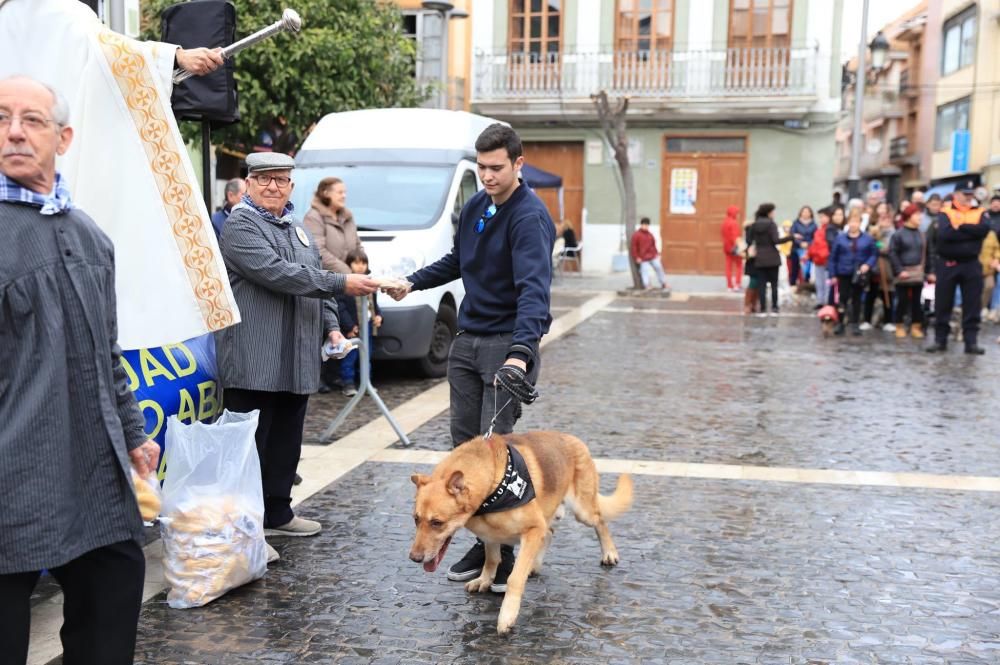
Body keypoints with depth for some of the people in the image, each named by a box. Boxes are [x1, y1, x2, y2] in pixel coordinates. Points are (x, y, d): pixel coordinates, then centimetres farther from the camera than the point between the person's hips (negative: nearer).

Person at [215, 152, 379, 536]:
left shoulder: (296, 228, 19)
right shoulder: (240, 226, -8)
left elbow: (315, 282, 24)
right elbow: (278, 273, -21)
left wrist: (331, 327, 10)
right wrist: (341, 284, -22)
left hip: (296, 361, 8)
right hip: (255, 364, -8)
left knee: (286, 443, 16)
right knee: (252, 446, -3)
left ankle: (278, 514, 29)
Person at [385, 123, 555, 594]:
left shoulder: (529, 217, -17)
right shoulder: (475, 207, 9)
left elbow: (534, 289, -30)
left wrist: (521, 352, -43)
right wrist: (413, 283, 17)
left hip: (507, 345, -8)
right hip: (467, 342, 8)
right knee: (464, 446, 8)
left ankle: (503, 554, 4)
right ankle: (482, 543, 20)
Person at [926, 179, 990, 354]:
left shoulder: (979, 213, 7)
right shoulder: (944, 213, -1)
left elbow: (984, 229, -14)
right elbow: (944, 234, -19)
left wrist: (960, 226, -15)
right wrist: (971, 231, -14)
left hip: (971, 265, 2)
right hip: (947, 265, -2)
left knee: (972, 305, 3)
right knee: (943, 305, 5)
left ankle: (971, 342, 9)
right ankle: (940, 340, 14)